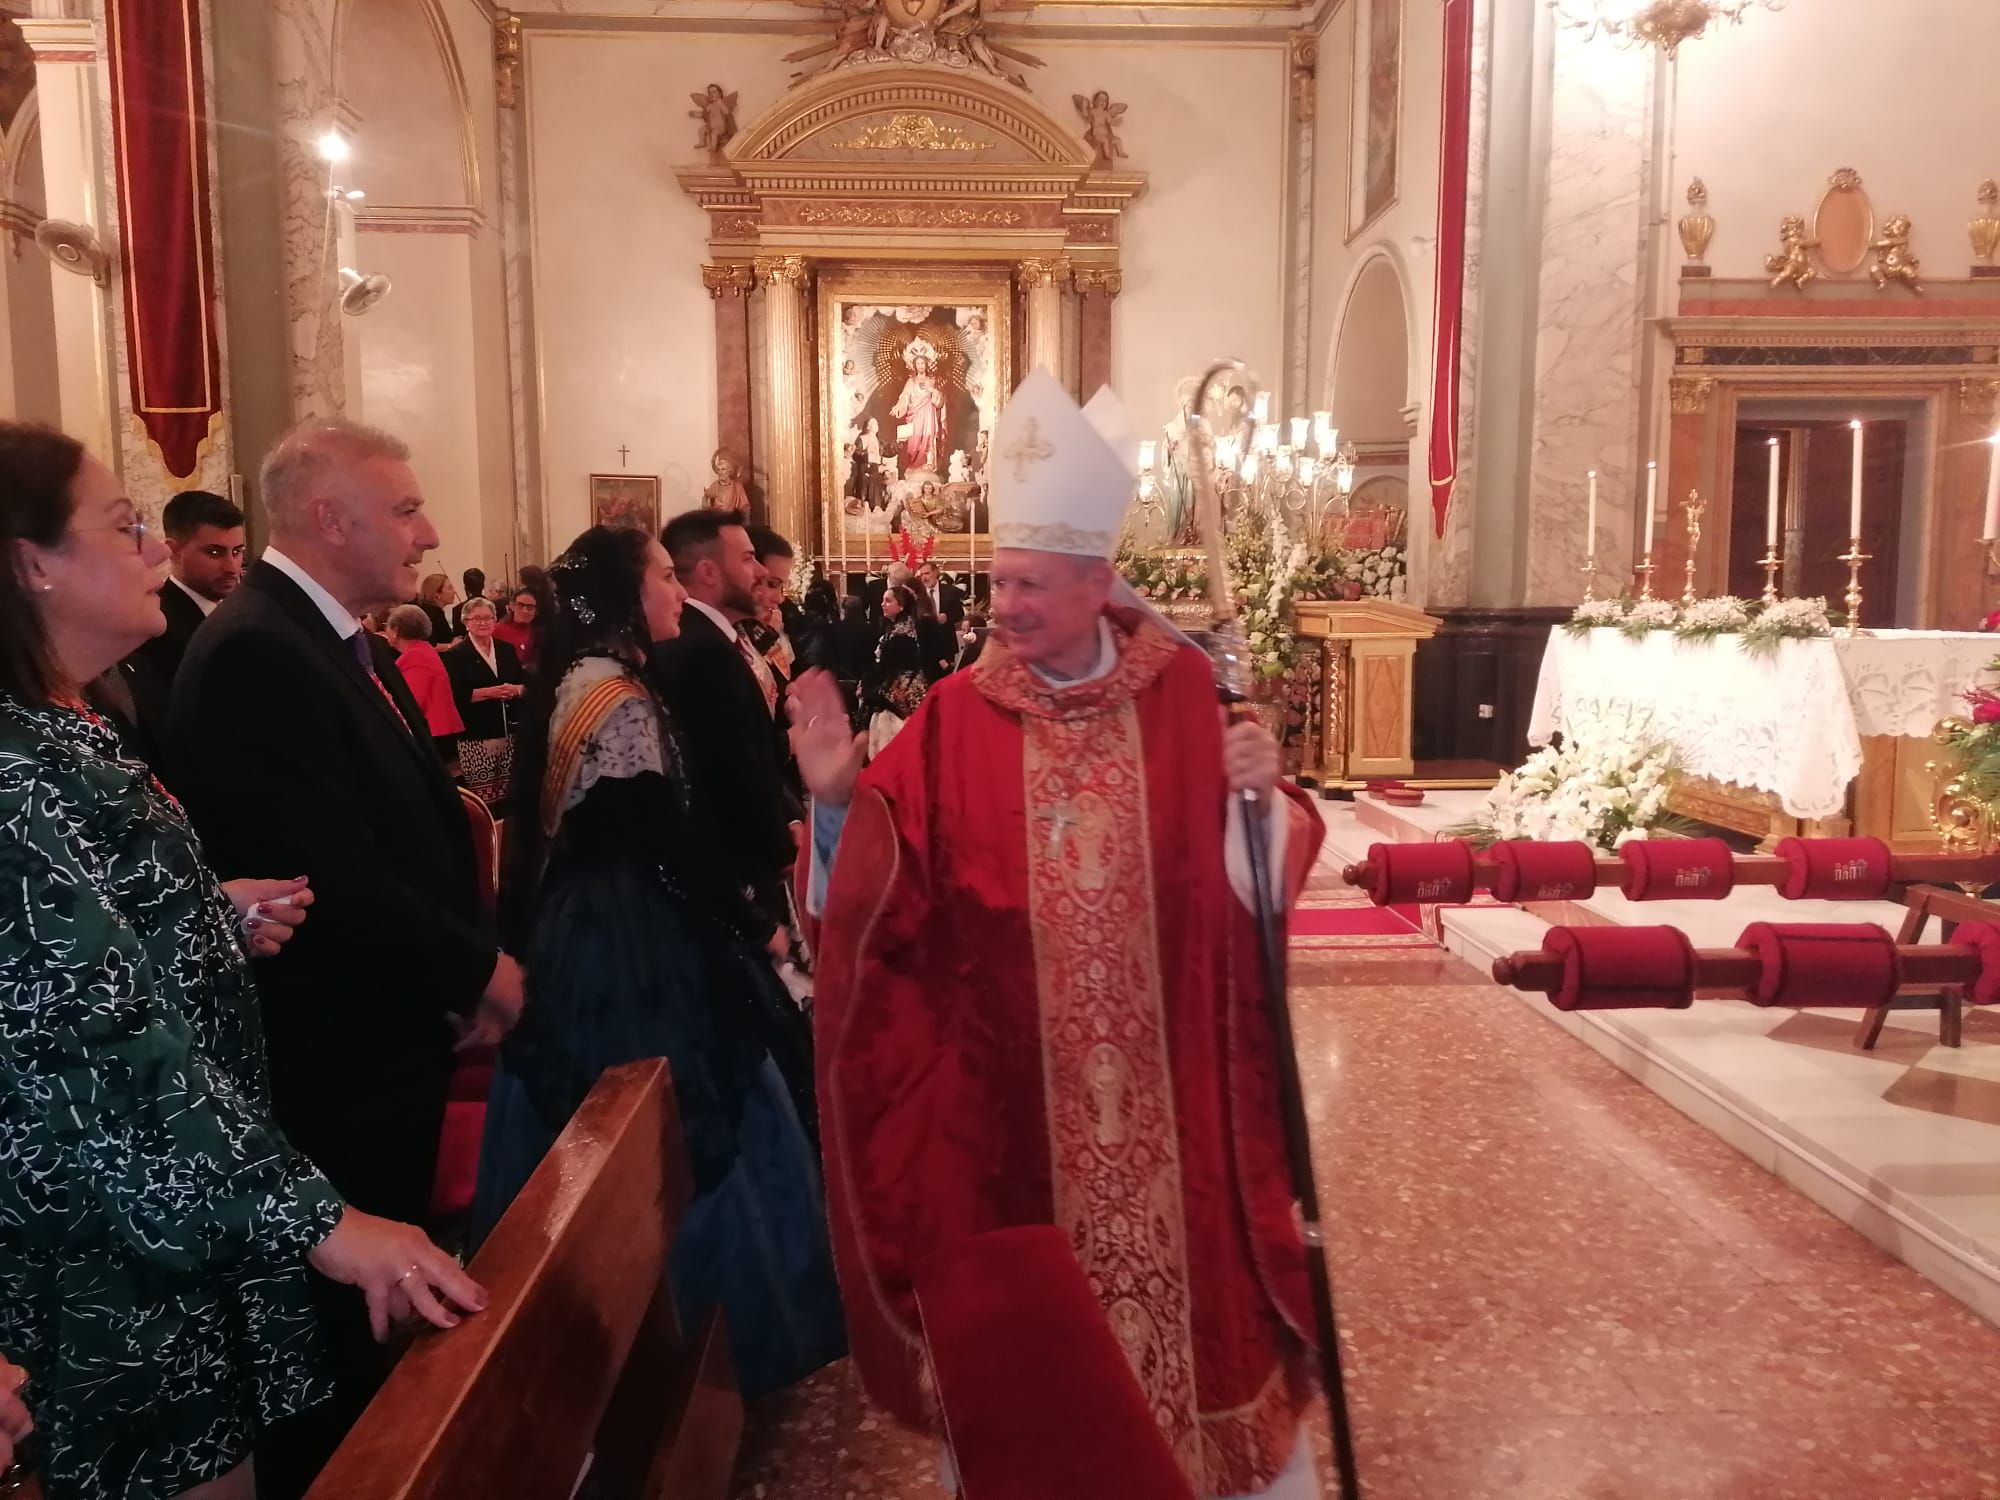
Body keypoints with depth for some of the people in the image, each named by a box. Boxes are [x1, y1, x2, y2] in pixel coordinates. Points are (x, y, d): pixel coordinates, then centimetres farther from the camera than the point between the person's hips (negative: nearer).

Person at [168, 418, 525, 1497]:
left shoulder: (343, 641, 10)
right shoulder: (256, 654, -22)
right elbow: (332, 876, -28)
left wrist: (462, 969, -1)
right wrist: (477, 968, -14)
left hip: (390, 1039, 10)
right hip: (331, 1063, -10)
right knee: (337, 1322, 9)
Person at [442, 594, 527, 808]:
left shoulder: (507, 649, 13)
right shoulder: (456, 655, -2)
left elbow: (525, 683, 14)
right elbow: (456, 695, -12)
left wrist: (516, 690, -8)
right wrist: (489, 692, -20)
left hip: (509, 731, 5)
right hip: (476, 736, -4)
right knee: (482, 796, -7)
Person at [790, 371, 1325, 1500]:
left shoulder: (1186, 691, -4)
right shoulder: (960, 717, -4)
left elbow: (1251, 866, -2)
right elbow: (893, 886, -9)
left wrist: (1259, 792, -22)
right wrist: (840, 794, -25)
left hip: (1169, 1059, 0)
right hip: (1017, 1067, 0)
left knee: (1181, 1244, 13)